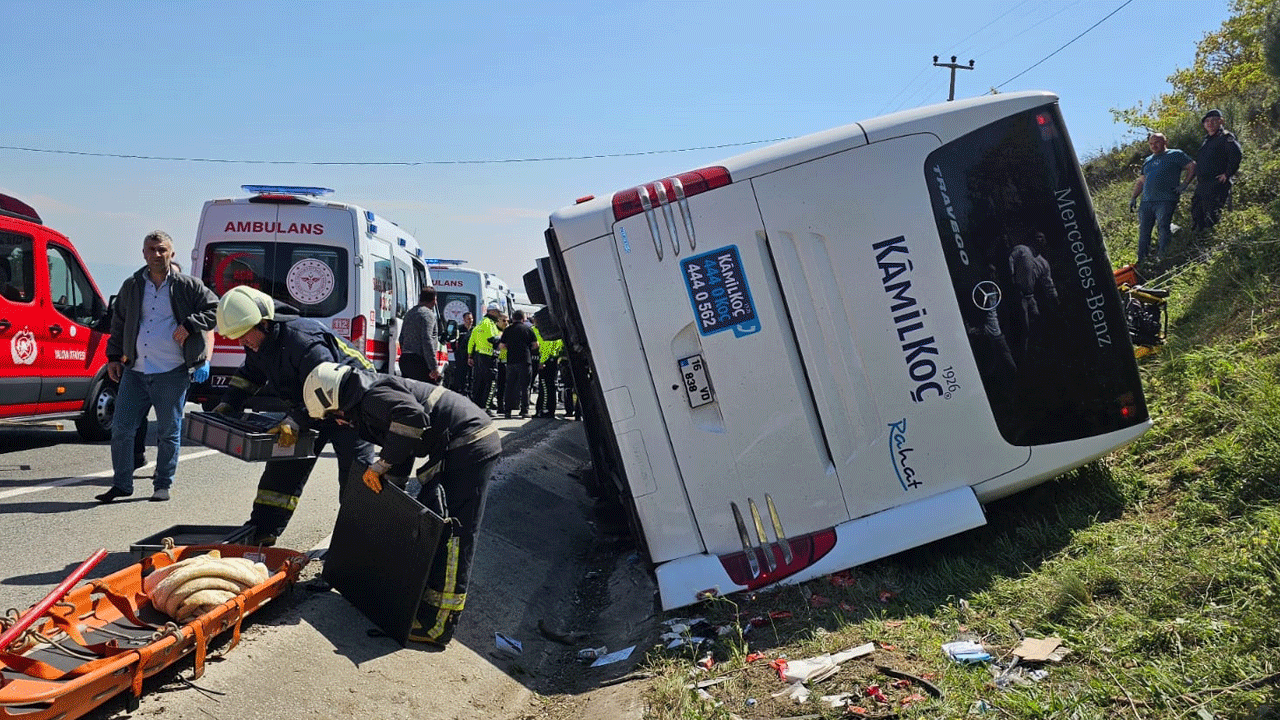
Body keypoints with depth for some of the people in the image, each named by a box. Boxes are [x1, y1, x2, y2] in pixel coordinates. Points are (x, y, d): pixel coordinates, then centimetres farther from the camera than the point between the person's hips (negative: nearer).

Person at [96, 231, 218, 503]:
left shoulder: (187, 287, 0)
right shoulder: (132, 287, 11)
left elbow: (215, 308, 2)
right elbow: (118, 323, 20)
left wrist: (189, 325, -10)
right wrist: (114, 356, 13)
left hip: (172, 373, -4)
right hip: (135, 371, 4)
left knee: (168, 432, 4)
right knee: (121, 428, 3)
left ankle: (163, 485, 17)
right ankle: (121, 484, 15)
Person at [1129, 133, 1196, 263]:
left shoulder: (1175, 155, 7)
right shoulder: (1148, 161, 25)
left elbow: (1192, 166, 3)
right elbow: (1141, 181, 28)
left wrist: (1184, 185, -5)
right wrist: (1133, 197, 17)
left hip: (1165, 200, -6)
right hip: (1146, 202, 6)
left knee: (1163, 227, -15)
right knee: (1144, 231, 2)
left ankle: (1162, 256, -17)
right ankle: (1141, 260, 4)